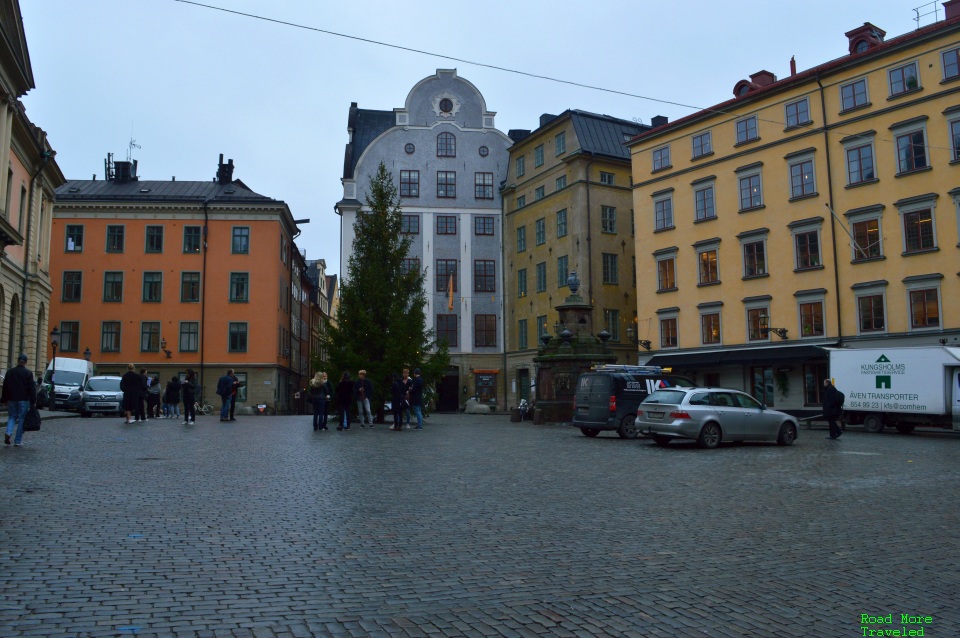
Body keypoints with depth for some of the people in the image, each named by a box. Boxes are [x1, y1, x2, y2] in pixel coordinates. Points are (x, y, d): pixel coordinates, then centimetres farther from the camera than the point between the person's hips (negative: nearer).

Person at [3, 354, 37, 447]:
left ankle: (8, 433, -11)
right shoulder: (28, 373, -7)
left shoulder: (9, 372, 5)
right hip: (23, 400, -3)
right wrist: (33, 401, -3)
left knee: (12, 417, 16)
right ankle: (18, 441, 4)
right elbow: (32, 388, -8)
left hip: (12, 399, 3)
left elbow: (5, 387, 9)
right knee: (21, 419, 3)